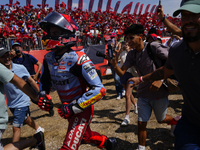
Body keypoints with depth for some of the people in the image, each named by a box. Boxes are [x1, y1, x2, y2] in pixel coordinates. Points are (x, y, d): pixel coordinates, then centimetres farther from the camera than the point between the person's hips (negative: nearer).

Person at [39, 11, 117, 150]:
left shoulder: (78, 59, -25)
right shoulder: (48, 58, -4)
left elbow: (99, 90, -27)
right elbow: (45, 80, 15)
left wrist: (73, 107, -27)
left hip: (82, 109, -7)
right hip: (69, 108, 7)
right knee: (86, 136, 26)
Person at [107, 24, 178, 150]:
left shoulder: (154, 47, -16)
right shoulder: (131, 55, 1)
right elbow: (122, 73, -4)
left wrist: (161, 79, -27)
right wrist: (114, 64, -24)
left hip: (159, 93, -4)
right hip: (143, 93, 4)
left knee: (161, 119, 18)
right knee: (141, 123, 7)